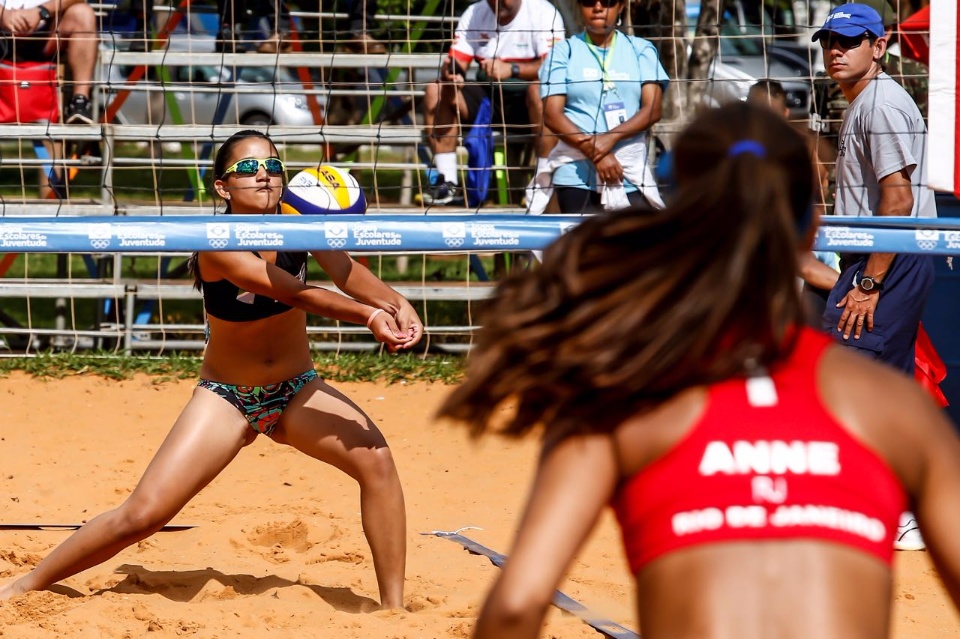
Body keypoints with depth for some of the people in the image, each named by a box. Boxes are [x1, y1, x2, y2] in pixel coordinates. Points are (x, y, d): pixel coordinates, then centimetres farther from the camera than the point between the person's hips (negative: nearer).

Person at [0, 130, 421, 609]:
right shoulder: (217, 247, -24)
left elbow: (347, 272, -27)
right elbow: (298, 294, -34)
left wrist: (396, 304, -46)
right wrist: (368, 314, -47)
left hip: (297, 390, 4)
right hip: (226, 398, -3)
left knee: (375, 459, -23)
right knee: (143, 514, -11)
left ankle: (393, 608, -12)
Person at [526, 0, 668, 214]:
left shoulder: (641, 50, 11)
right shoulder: (564, 52, 8)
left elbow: (653, 110, 1)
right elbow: (552, 114, -1)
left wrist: (611, 138, -15)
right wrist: (594, 151, -13)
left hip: (632, 175, 1)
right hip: (576, 176, -1)